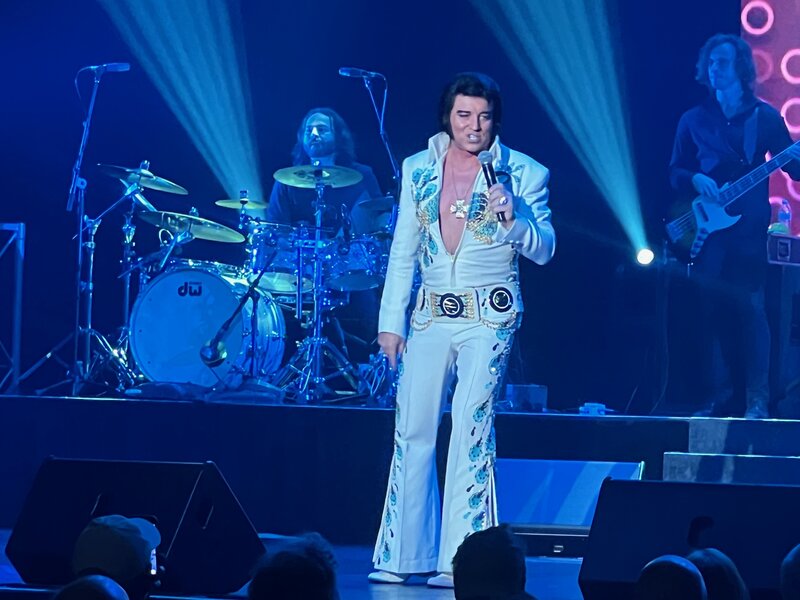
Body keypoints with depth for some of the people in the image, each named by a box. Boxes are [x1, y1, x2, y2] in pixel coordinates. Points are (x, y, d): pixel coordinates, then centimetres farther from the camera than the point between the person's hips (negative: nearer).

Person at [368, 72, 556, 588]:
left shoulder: (523, 173, -2)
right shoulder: (419, 169, 8)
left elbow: (544, 250, -3)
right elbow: (403, 253, 10)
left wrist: (512, 218, -21)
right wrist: (391, 322, 6)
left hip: (489, 316, -4)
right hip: (431, 314, 4)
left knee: (471, 429, -11)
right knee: (411, 430, 2)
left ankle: (461, 560, -8)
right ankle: (403, 556, 9)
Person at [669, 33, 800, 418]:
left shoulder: (763, 117, 6)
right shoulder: (693, 120, 12)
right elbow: (675, 172, 13)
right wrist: (696, 179, -8)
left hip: (749, 228, -3)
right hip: (707, 229, 3)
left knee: (750, 308, -9)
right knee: (713, 311, 0)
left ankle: (757, 401, -9)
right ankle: (718, 397, 5)